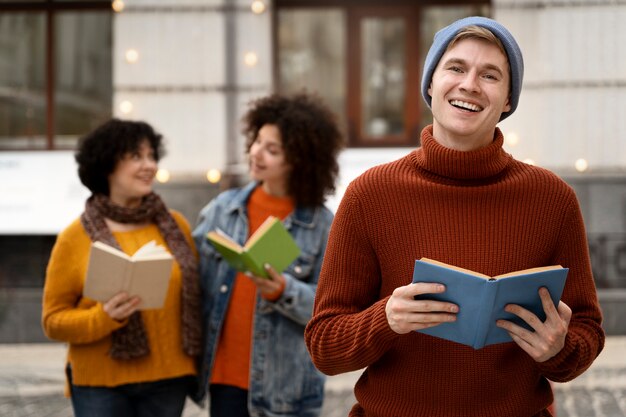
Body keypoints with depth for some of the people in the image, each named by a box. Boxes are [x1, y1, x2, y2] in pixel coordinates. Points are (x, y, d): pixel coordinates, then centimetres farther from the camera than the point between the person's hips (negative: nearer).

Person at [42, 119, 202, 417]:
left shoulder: (175, 225, 6)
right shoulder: (76, 236, -3)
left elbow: (194, 293, 14)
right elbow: (54, 319, -1)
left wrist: (198, 366, 5)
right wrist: (104, 318, -19)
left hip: (167, 380, 3)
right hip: (101, 385, -3)